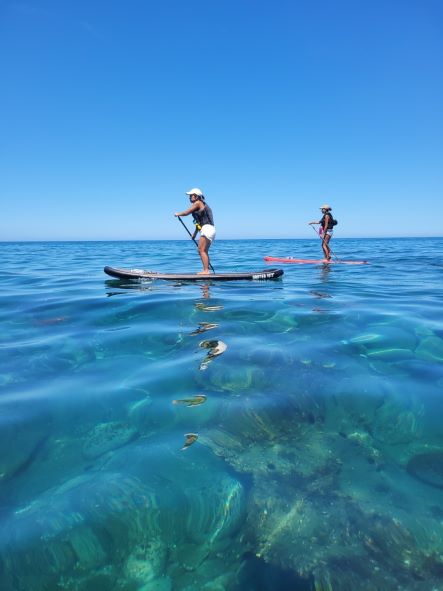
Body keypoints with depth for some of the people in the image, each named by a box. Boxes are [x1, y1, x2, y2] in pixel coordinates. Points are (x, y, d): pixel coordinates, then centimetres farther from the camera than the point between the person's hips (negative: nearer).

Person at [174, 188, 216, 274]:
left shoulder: (198, 203, -4)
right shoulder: (202, 205, 24)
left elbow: (187, 212, -7)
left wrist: (178, 214, 12)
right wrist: (194, 234, 28)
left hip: (206, 229, -10)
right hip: (210, 229, 10)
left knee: (201, 251, -10)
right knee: (204, 251, 11)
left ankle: (206, 271, -13)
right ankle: (206, 270, 12)